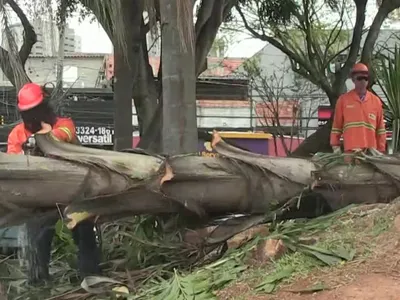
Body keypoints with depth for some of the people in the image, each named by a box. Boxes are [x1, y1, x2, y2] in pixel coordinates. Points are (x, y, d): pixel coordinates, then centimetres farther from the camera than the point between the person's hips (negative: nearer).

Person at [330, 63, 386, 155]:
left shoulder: (376, 101, 11)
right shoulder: (343, 99, 6)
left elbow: (380, 127, 13)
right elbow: (337, 124, 9)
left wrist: (381, 150, 8)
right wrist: (335, 146, 3)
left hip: (371, 150, 2)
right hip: (351, 150, -2)